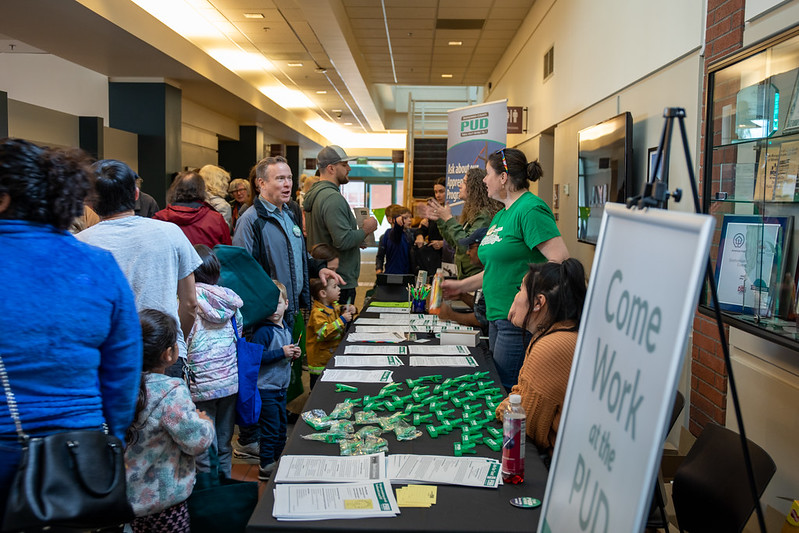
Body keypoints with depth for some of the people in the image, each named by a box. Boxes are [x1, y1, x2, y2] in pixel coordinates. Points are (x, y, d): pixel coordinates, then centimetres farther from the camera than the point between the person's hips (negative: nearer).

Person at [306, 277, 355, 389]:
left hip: (335, 353, 8)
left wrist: (349, 311, 2)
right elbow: (323, 333, -35)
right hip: (320, 359, -8)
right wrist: (341, 320, -35)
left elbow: (339, 310, 25)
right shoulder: (317, 313, -24)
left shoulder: (334, 306, 3)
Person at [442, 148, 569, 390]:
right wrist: (461, 286, 20)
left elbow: (560, 261, -21)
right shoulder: (501, 215, 17)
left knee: (506, 389, -3)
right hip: (499, 316, 10)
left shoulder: (530, 210, -14)